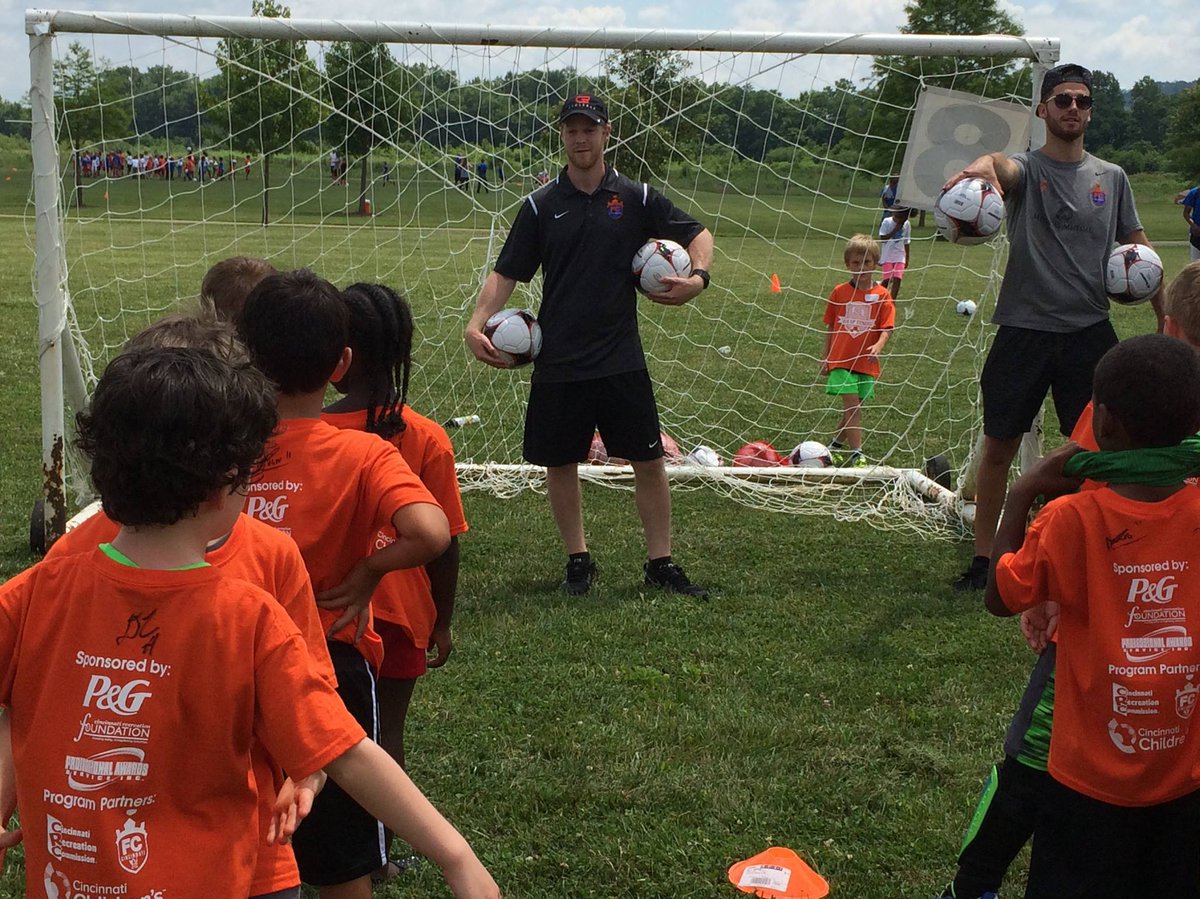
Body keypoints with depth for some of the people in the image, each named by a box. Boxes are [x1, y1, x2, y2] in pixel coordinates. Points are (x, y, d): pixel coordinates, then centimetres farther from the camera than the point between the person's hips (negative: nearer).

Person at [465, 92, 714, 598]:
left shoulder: (636, 198, 2)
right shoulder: (541, 205, 2)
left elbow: (697, 233, 12)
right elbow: (505, 274, 2)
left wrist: (698, 276, -8)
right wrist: (477, 324, -13)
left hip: (621, 361, 0)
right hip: (557, 364, 1)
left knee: (649, 462, 2)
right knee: (559, 464, 7)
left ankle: (660, 564, 15)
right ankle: (578, 561, 24)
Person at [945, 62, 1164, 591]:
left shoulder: (1112, 178, 12)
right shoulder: (1025, 169, 0)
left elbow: (1137, 250, 18)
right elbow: (1000, 166, -26)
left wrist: (1166, 318, 11)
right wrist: (981, 167, -51)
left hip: (1090, 332, 3)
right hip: (1024, 330, -2)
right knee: (999, 447, 2)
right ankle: (983, 559, 14)